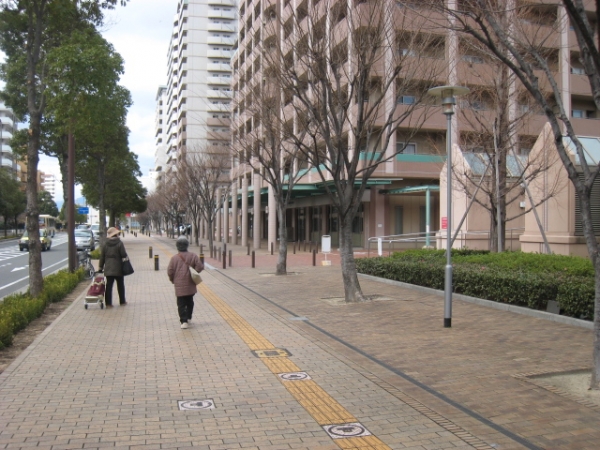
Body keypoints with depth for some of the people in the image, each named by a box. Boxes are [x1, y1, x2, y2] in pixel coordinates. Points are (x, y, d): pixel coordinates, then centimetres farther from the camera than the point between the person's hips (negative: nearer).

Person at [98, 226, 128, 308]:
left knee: (109, 285, 3)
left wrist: (100, 267, 11)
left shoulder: (105, 244, 4)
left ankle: (108, 303, 0)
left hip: (108, 268, 3)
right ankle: (122, 302, 17)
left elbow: (102, 257, 6)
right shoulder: (119, 243, -9)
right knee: (120, 285, 10)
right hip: (118, 268, -3)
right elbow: (124, 255, -13)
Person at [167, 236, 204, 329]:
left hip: (179, 286, -2)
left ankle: (184, 321, -10)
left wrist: (173, 280, 12)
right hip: (190, 285, 2)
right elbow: (200, 267, -9)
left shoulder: (174, 258, -6)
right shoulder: (193, 256, -3)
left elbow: (170, 272, -6)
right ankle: (188, 318, 32)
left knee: (181, 304, 1)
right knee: (190, 302, 21)